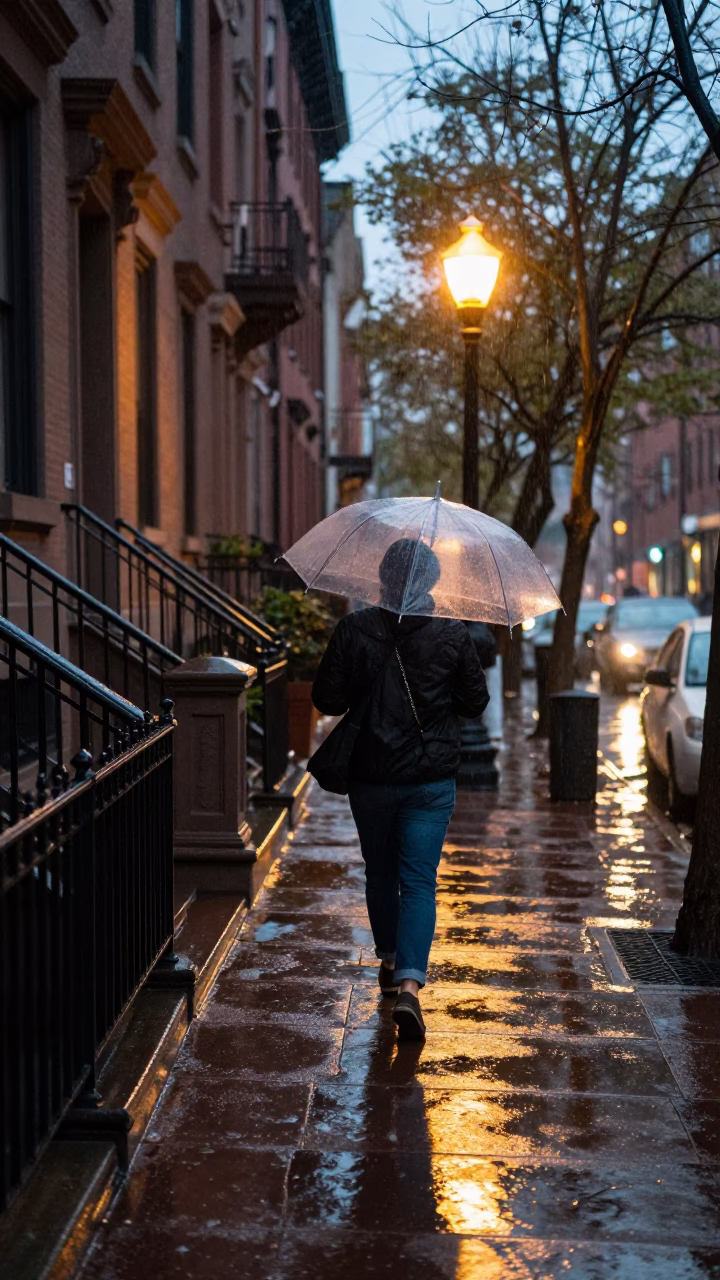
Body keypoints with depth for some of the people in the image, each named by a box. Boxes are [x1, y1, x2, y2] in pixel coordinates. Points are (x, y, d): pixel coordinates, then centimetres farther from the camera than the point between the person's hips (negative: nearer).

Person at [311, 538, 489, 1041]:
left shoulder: (354, 630, -8)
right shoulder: (452, 634, -7)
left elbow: (327, 699, -5)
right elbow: (476, 702, 2)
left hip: (370, 777, 1)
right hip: (431, 778, -1)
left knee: (380, 873, 20)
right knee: (419, 881, 0)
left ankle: (389, 962, 36)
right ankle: (409, 984, -14)